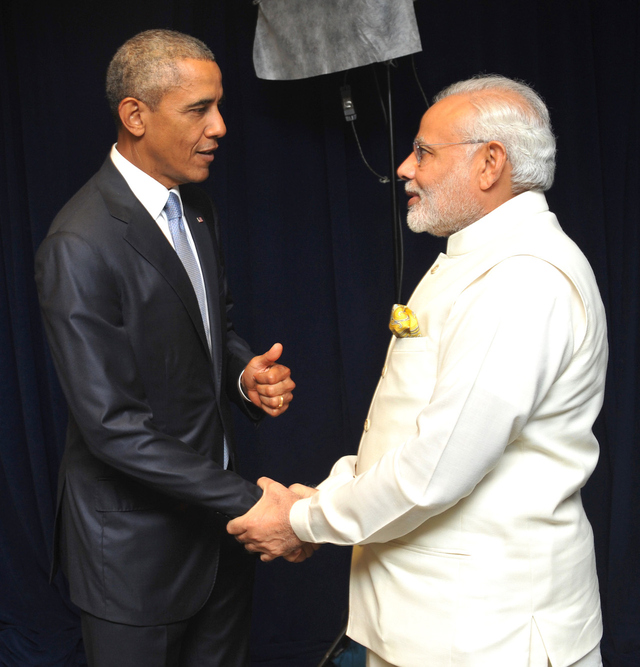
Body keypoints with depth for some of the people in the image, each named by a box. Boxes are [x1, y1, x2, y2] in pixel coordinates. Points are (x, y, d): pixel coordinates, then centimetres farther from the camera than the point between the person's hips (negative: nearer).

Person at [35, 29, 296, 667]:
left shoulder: (195, 208, 4)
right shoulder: (79, 247, -24)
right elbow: (112, 424, -25)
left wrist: (247, 375, -7)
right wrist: (247, 500, -23)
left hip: (215, 514, 8)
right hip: (137, 538, -7)